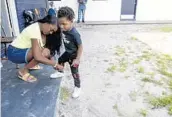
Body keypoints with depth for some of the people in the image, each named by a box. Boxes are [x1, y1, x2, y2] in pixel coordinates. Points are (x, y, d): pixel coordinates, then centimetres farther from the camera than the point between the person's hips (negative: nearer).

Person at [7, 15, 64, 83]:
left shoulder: (41, 28, 0)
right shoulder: (35, 30, -28)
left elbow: (41, 48, -6)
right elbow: (38, 57, -34)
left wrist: (53, 63, -15)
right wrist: (55, 64, -26)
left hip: (21, 50, 9)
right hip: (14, 53, -9)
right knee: (45, 53, -27)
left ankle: (29, 64, 13)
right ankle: (23, 71, -8)